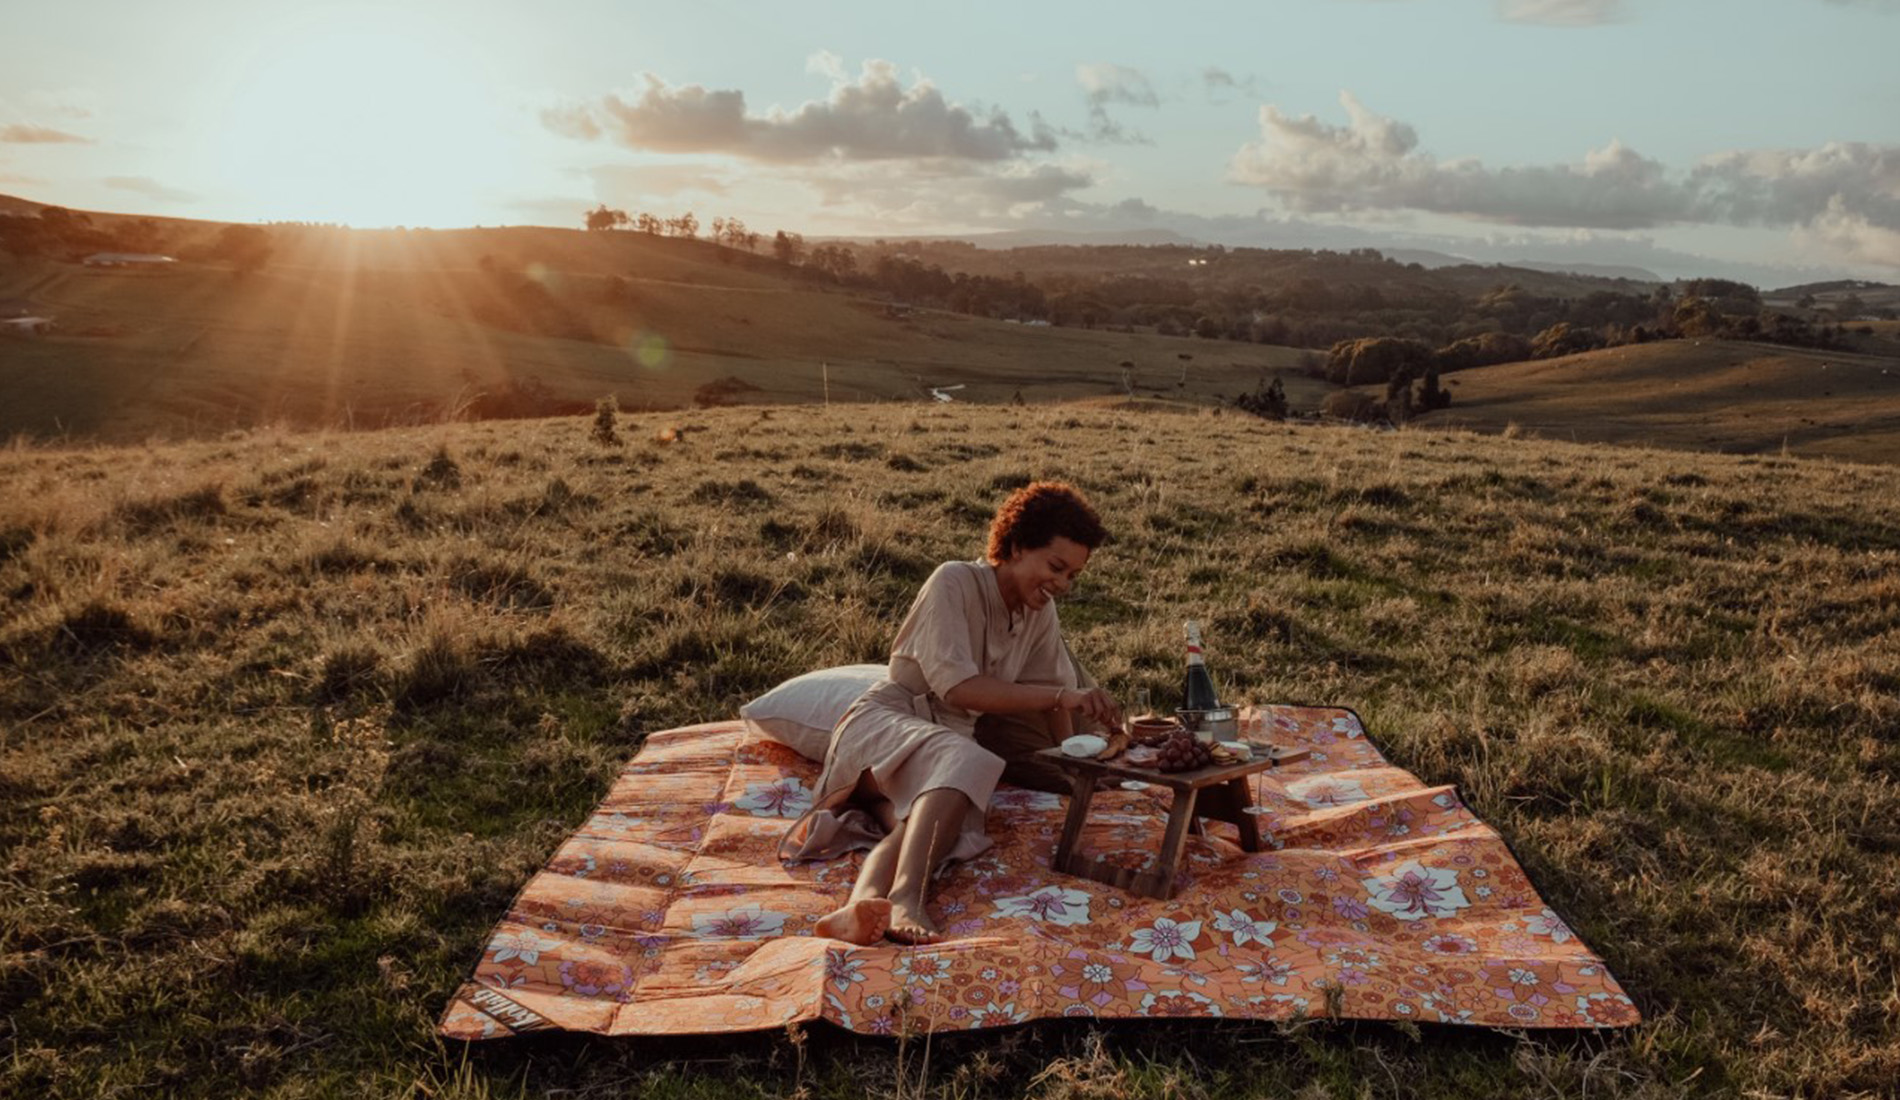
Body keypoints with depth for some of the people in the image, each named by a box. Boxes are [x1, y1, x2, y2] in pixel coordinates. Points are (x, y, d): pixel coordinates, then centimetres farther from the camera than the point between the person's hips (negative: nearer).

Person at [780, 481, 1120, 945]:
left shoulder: (1041, 612, 12)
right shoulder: (954, 582, -10)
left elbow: (1056, 687, 23)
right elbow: (958, 687, -21)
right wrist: (1059, 696, -25)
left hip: (949, 742, 5)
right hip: (885, 722, -5)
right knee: (963, 761, -39)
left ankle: (863, 906, -59)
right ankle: (905, 899, -56)